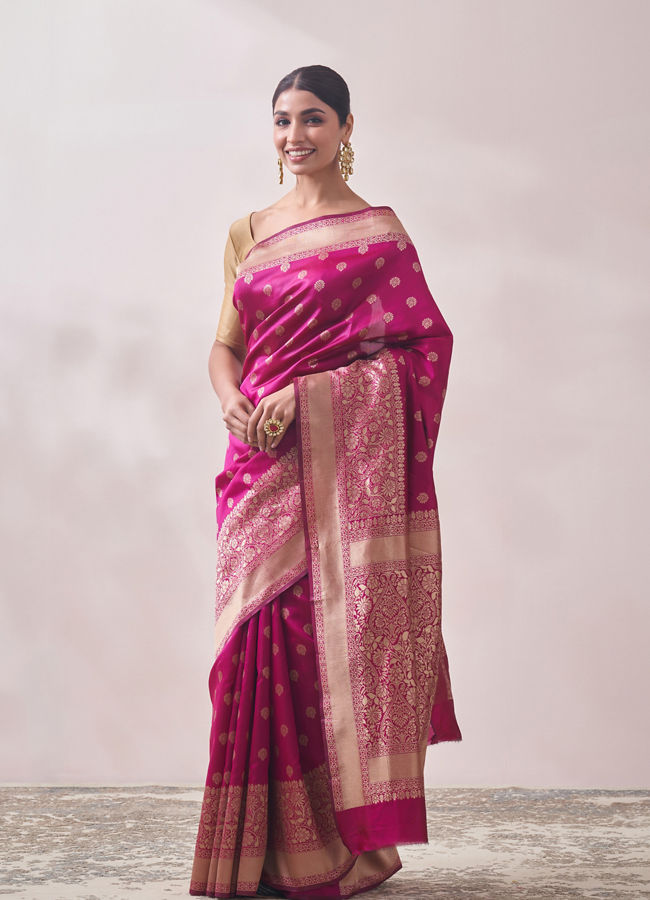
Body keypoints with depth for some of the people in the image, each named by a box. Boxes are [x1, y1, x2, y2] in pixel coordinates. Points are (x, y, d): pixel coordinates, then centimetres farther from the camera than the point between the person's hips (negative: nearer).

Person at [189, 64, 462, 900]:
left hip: (341, 460, -4)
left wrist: (301, 396, -13)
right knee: (261, 632, 1)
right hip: (261, 459, 5)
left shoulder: (375, 230, 3)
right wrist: (235, 402, -7)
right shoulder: (248, 233, 18)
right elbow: (225, 345, 16)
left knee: (337, 627, -6)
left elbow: (420, 346, -5)